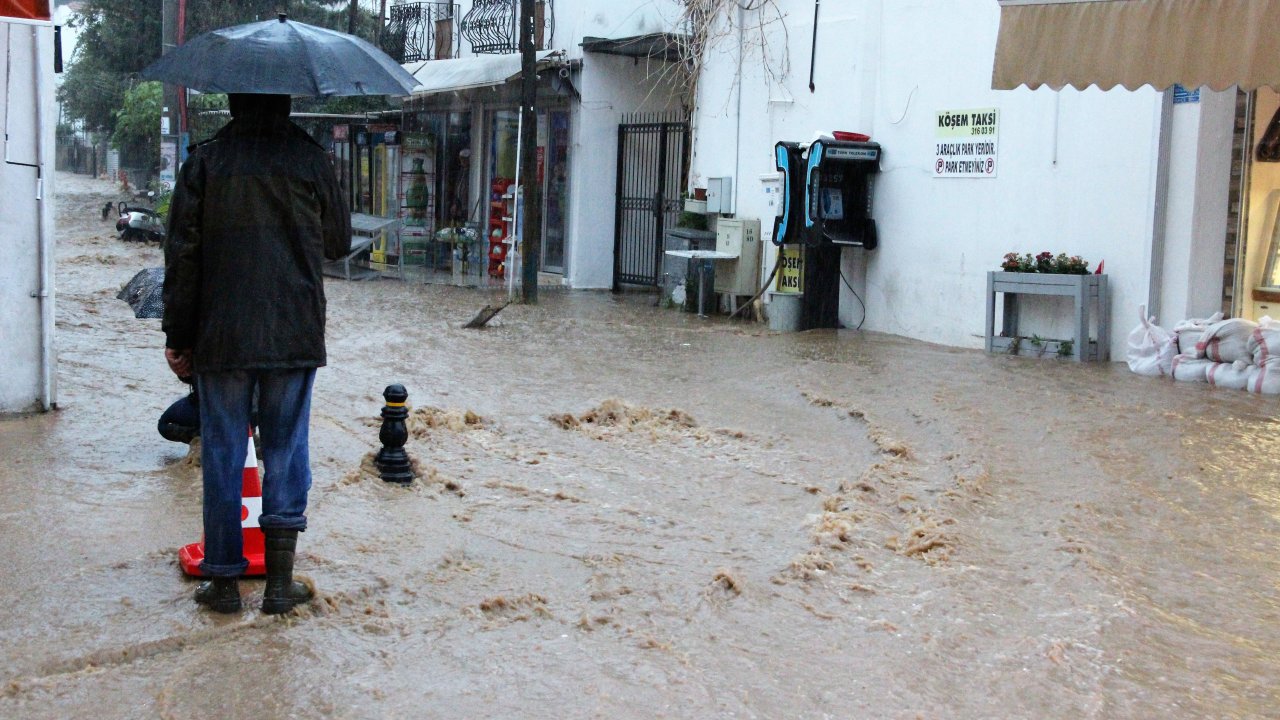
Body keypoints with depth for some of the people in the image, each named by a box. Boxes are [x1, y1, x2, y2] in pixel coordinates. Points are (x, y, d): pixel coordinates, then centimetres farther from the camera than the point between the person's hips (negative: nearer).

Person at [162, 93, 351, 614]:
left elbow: (182, 253, 1)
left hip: (221, 335, 0)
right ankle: (280, 580, 8)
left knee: (222, 454, 8)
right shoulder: (310, 159, 1)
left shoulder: (205, 160, 1)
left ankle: (224, 580, 14)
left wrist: (177, 336, 7)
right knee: (286, 449, 8)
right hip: (296, 335, 0)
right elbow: (339, 242, 9)